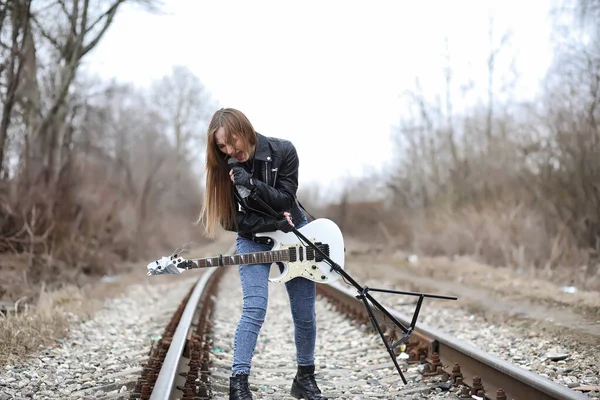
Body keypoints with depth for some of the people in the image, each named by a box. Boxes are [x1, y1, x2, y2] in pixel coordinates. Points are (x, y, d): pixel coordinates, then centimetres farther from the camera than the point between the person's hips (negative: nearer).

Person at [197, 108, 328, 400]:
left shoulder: (283, 151, -17)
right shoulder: (223, 168, -15)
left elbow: (285, 201, -19)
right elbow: (232, 219, -13)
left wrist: (251, 185, -34)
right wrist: (273, 223, -22)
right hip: (253, 239, -1)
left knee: (305, 313, 3)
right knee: (254, 308, -19)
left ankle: (305, 376, 22)